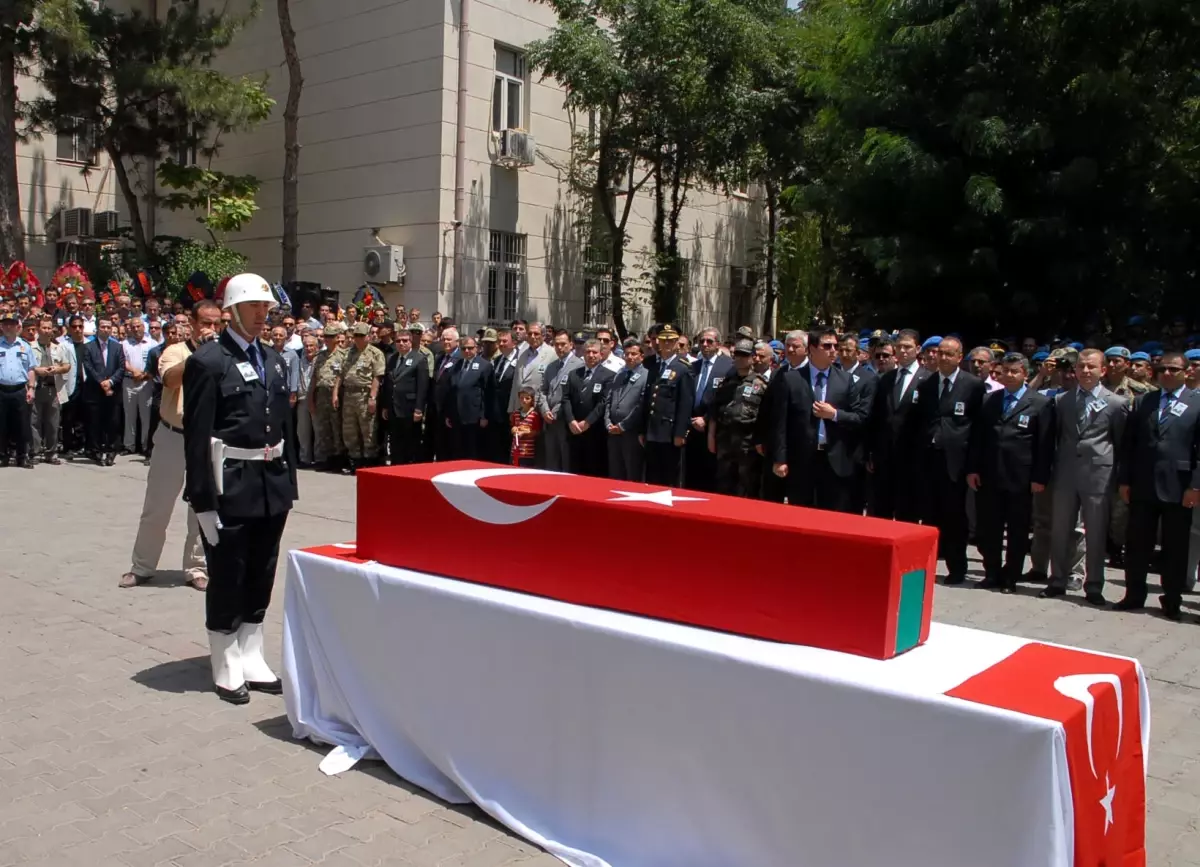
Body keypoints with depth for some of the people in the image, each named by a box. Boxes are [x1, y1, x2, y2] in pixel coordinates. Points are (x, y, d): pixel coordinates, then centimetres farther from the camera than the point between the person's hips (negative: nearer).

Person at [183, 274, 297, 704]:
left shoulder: (274, 360, 12)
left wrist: (289, 481, 11)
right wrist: (202, 498, -17)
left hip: (271, 483, 7)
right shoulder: (207, 361, -10)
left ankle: (251, 660, 29)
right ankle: (226, 669, 20)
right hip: (230, 485, -6)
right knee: (227, 580, 6)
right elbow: (197, 436, -14)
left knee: (260, 578, 15)